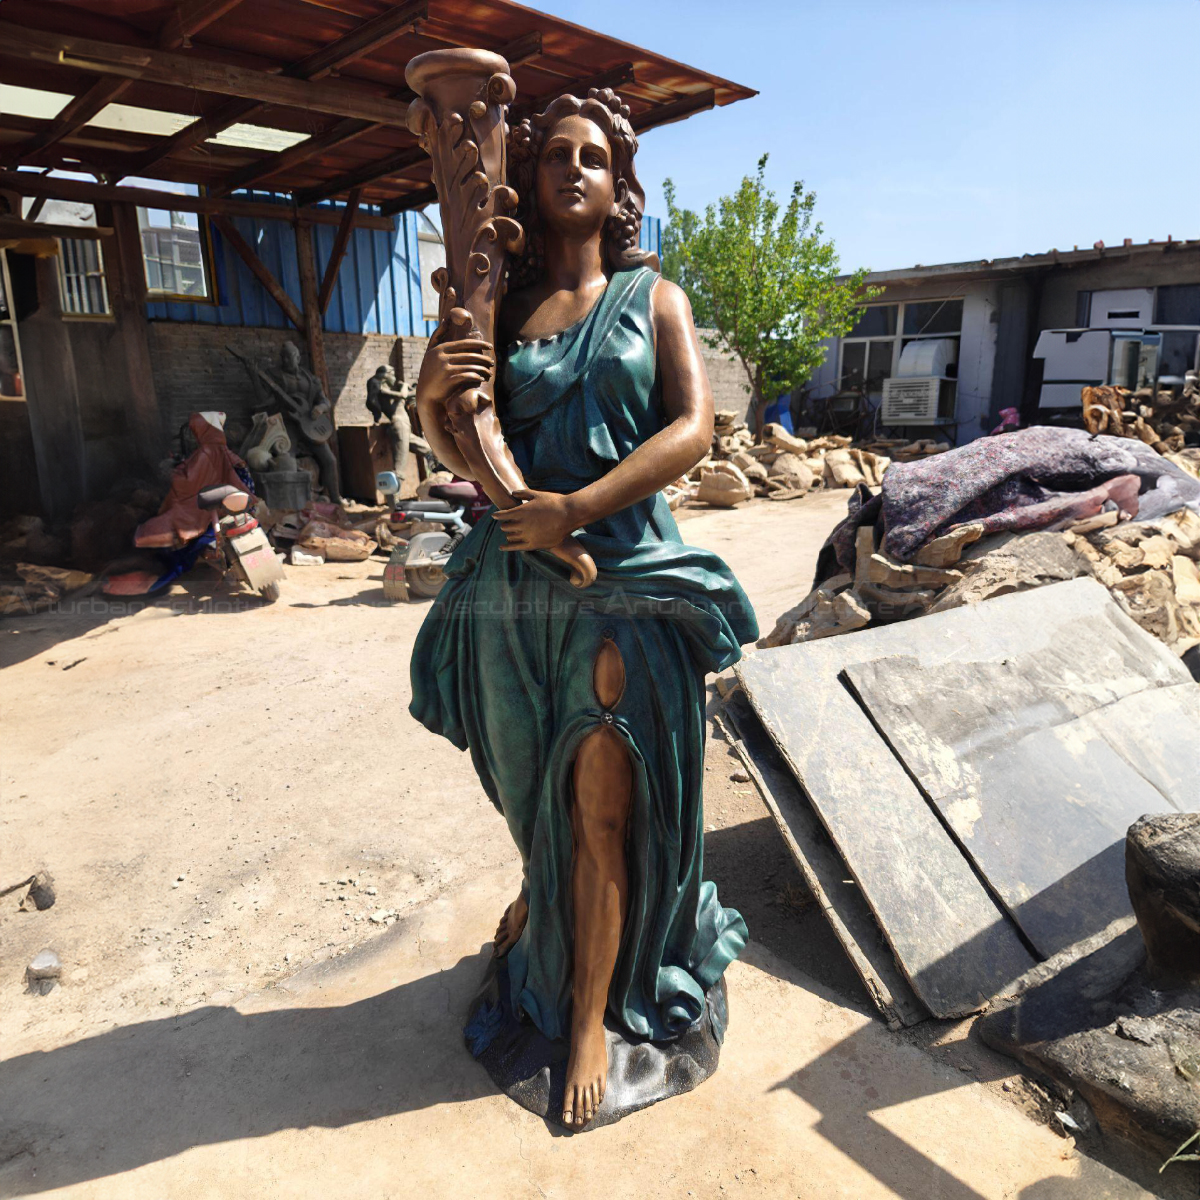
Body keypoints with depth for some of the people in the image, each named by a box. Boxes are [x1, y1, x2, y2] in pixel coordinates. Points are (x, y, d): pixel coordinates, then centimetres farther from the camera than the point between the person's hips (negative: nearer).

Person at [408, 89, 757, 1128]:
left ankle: (591, 1017, 19)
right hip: (513, 579, 2)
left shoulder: (653, 298, 6)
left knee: (605, 806, 1)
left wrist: (579, 509, -18)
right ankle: (541, 897, 49)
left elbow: (693, 428, -7)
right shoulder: (500, 304, 10)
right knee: (533, 781, 17)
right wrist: (432, 397, -12)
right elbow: (462, 455, 11)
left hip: (625, 575, -2)